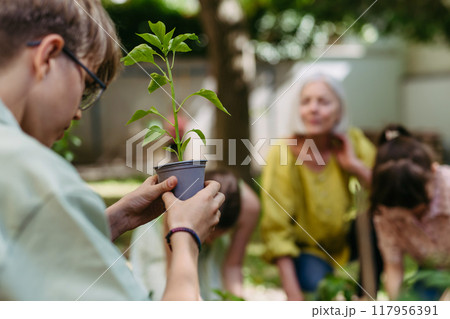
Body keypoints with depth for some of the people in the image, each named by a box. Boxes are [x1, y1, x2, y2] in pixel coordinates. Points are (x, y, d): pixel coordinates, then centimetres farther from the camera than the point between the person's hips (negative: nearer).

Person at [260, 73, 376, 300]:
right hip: (308, 247, -3)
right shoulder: (282, 154, -19)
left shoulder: (353, 142, -11)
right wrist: (293, 294, -25)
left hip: (349, 238, 3)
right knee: (315, 284, -33)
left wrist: (355, 165, -26)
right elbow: (276, 229, -20)